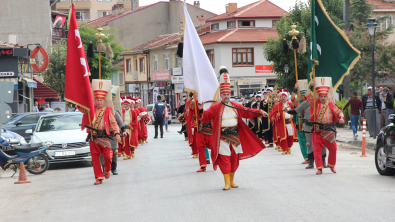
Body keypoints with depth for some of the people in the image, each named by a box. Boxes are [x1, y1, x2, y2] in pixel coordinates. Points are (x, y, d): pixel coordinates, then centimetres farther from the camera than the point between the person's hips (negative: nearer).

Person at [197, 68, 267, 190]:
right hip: (223, 137, -4)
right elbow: (205, 117, -10)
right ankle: (227, 182, 0)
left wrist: (260, 112, 5)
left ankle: (232, 181, 22)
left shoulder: (236, 106, 9)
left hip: (235, 136, 4)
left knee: (234, 159, 10)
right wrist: (201, 110, -28)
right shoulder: (215, 107, -4)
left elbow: (247, 112, 13)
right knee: (224, 159, -7)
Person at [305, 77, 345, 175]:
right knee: (317, 149, -2)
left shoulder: (331, 105, 8)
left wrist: (341, 117, -14)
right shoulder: (315, 103, 7)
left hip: (329, 130, 0)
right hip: (317, 130, 0)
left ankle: (332, 166, 21)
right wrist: (311, 86, -7)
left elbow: (338, 111, 5)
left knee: (333, 148, 1)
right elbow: (307, 96, -1)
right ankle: (319, 168, 4)